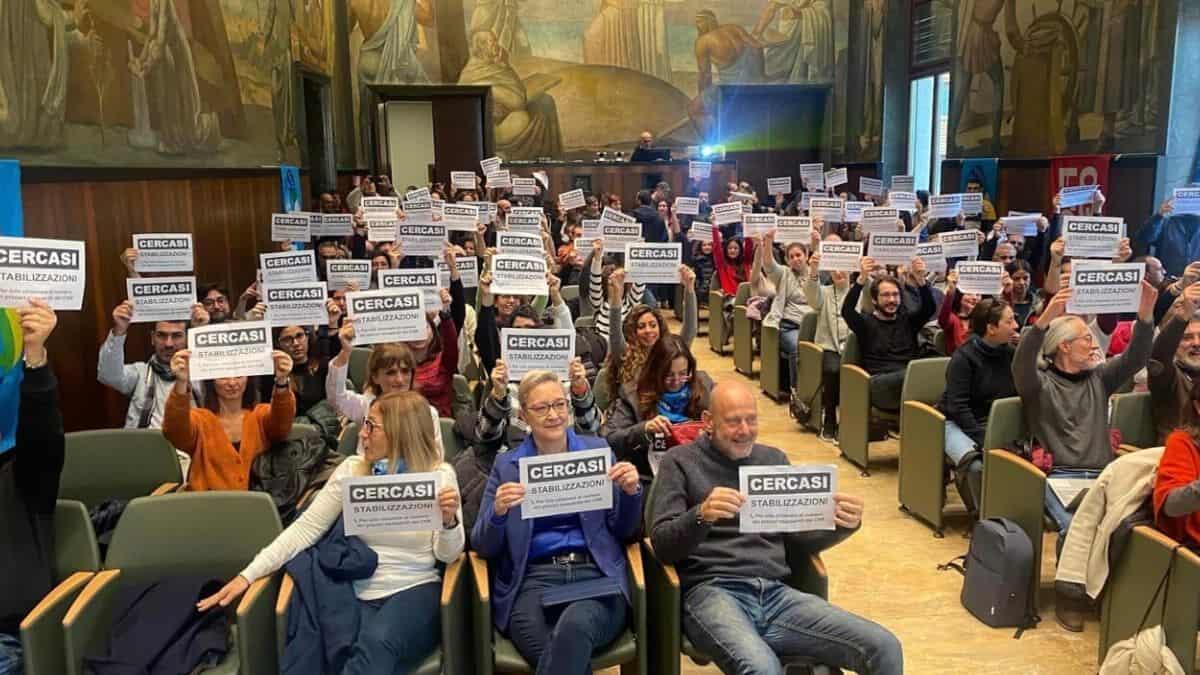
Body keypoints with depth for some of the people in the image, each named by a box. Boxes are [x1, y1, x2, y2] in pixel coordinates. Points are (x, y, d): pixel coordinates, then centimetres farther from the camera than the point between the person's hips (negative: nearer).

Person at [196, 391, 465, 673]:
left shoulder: (439, 474, -4)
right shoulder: (351, 470, 2)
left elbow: (447, 556, -3)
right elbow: (306, 528, 0)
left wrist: (450, 521, -25)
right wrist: (248, 575, -8)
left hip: (416, 591, -2)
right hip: (361, 593, 2)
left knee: (375, 645, -34)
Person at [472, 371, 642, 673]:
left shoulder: (598, 449, 11)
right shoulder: (506, 465, 10)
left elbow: (623, 532, 13)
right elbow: (482, 547, 7)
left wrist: (631, 492, -6)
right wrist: (498, 512, -14)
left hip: (597, 574, 1)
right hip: (534, 579, -1)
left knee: (576, 624, -35)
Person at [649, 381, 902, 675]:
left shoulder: (774, 459, 18)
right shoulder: (680, 462, 5)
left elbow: (804, 536, 17)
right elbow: (662, 545, -4)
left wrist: (842, 525, -5)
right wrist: (701, 516, -25)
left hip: (776, 593, 5)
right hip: (711, 591, -4)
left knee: (884, 648, -13)